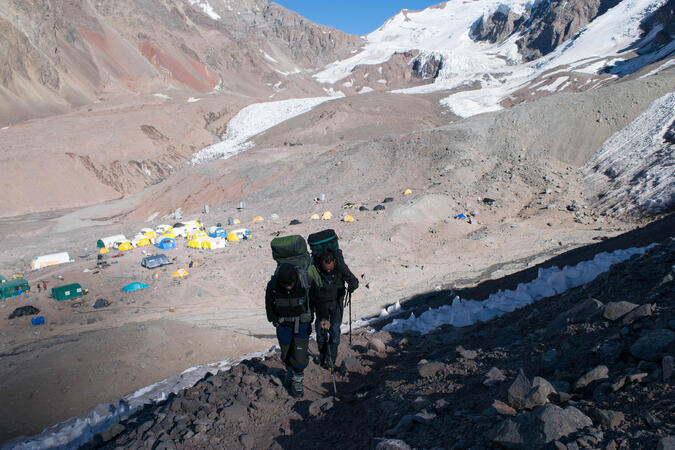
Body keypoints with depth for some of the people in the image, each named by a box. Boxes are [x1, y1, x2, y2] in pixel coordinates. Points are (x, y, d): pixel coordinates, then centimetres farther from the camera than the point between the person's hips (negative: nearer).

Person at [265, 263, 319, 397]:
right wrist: (275, 321, 0)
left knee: (300, 356, -6)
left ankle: (297, 379, 21)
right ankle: (290, 370, 48)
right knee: (286, 354, 16)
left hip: (302, 324, -1)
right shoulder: (272, 285, -22)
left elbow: (317, 300, -6)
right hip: (283, 325, 2)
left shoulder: (307, 283, -26)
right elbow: (269, 304, 0)